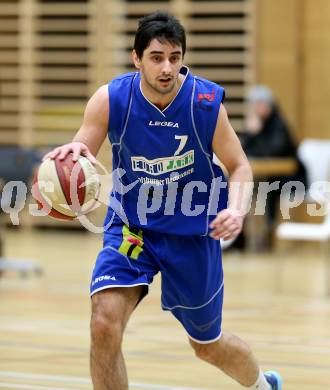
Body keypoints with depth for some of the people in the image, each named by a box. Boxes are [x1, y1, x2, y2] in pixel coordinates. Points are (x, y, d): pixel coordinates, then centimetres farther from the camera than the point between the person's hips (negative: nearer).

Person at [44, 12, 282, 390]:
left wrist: (236, 209, -27)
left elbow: (239, 166, -6)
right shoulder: (111, 99, -17)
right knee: (104, 323, -24)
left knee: (208, 345, 16)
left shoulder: (206, 102, -18)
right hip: (130, 225, 0)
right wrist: (72, 153, -39)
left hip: (192, 232, 0)